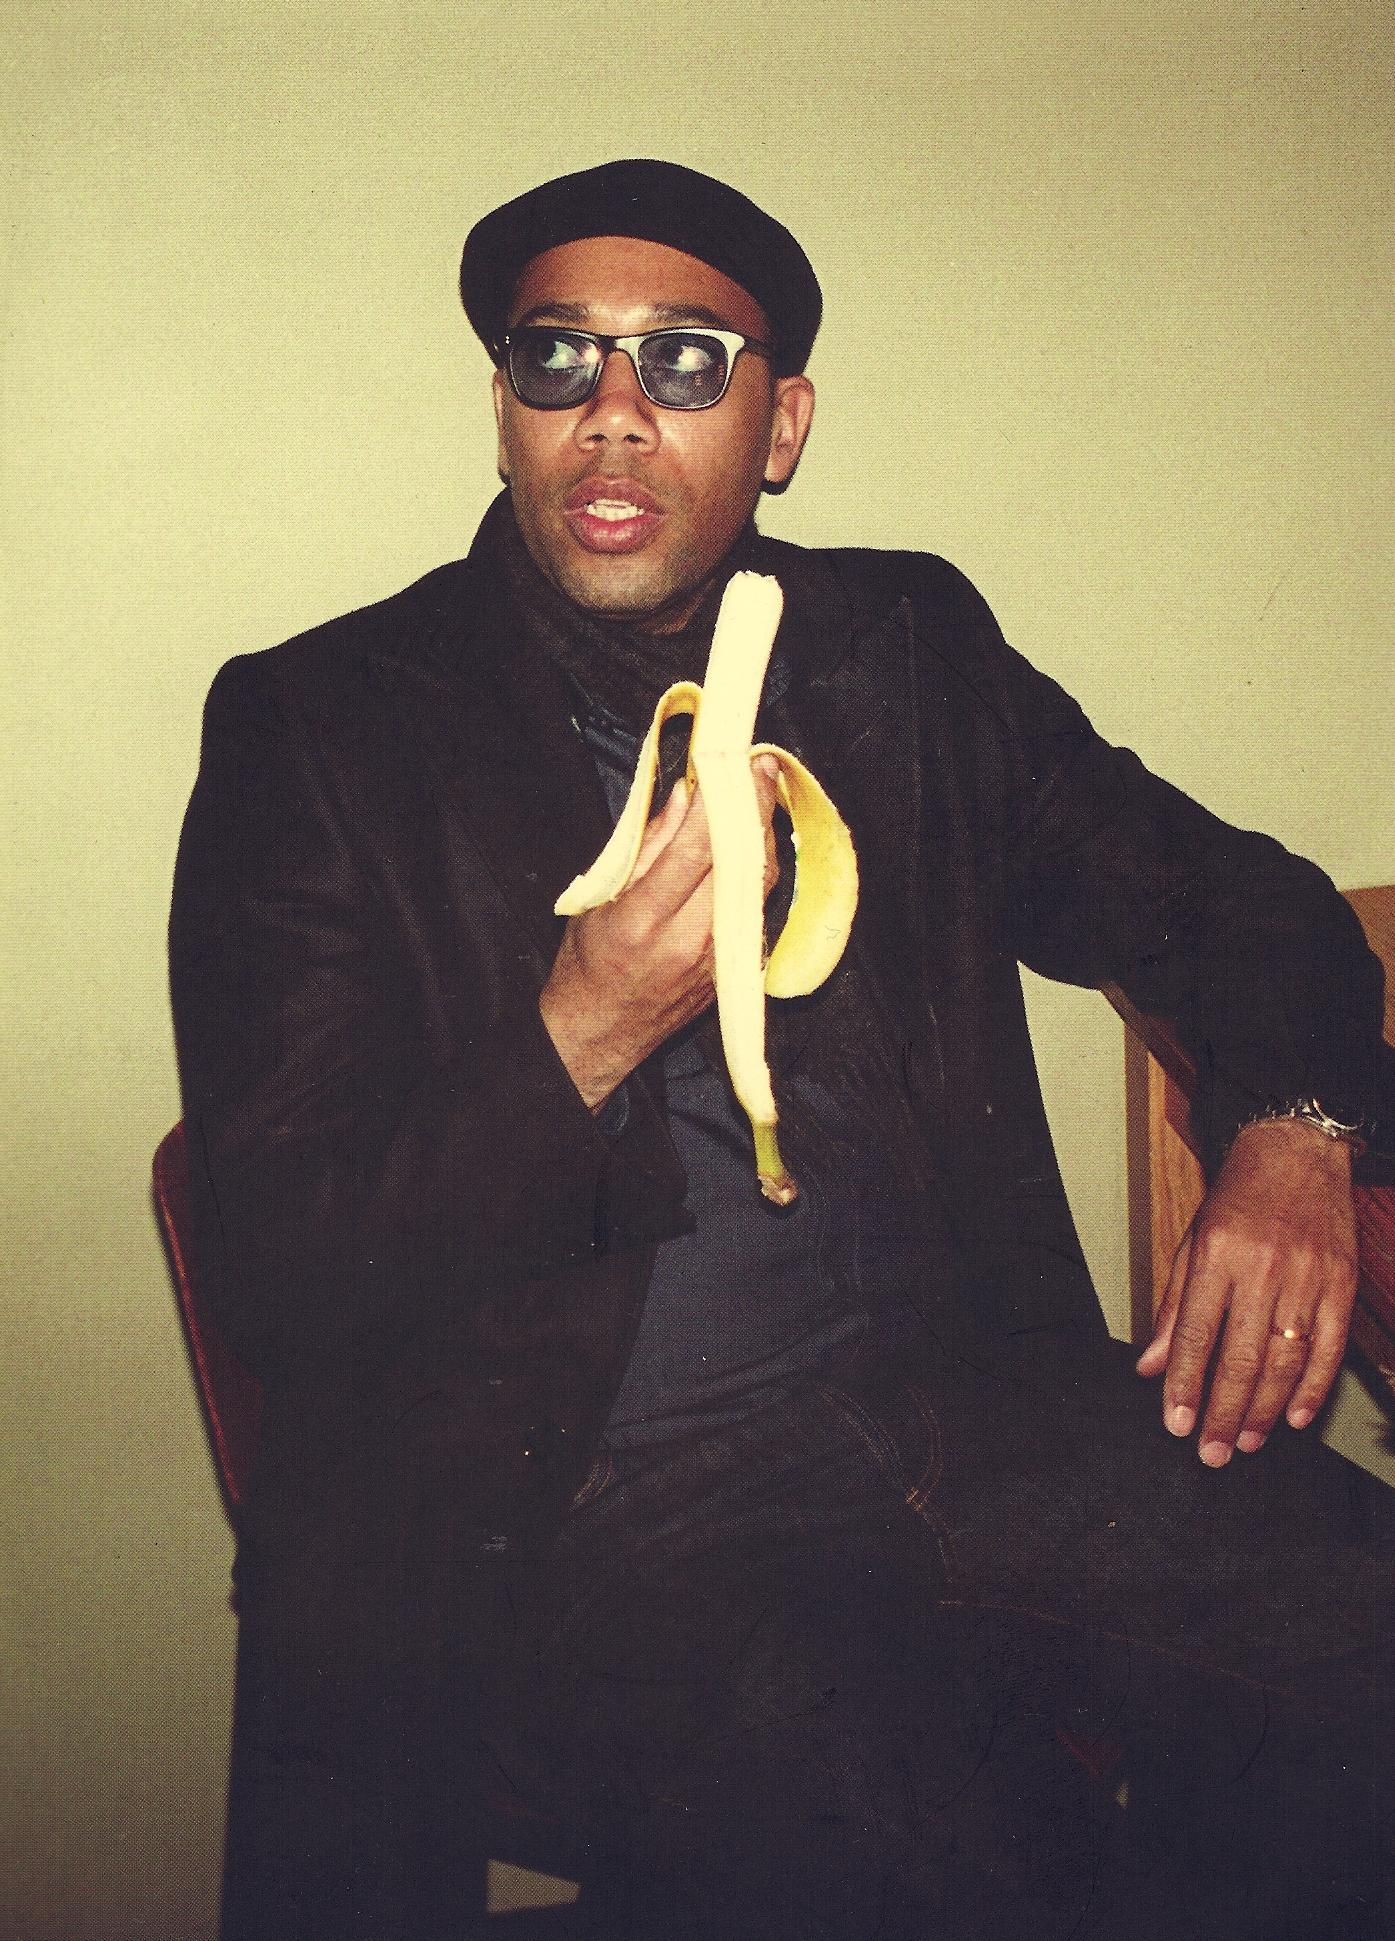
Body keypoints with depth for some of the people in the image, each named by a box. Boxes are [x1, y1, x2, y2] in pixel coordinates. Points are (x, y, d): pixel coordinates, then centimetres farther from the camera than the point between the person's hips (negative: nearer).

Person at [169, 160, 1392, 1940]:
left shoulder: (912, 649, 13)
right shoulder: (317, 728, 1)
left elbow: (1224, 899, 21)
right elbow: (277, 1283, -4)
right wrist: (581, 1037, -18)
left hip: (963, 1402, 5)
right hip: (564, 1492, -4)